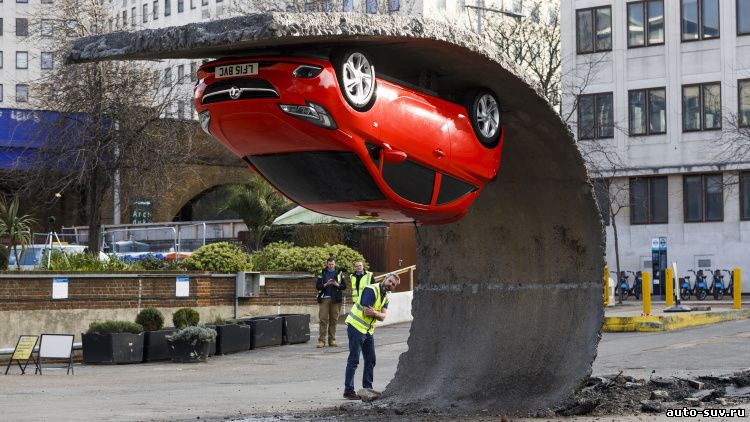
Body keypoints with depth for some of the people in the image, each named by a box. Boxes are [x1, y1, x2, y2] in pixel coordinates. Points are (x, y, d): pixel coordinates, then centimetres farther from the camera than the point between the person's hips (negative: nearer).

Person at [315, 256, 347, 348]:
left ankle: (332, 340, 8)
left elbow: (344, 286, 7)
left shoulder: (339, 273, 9)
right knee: (323, 320, -6)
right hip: (324, 298, -1)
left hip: (335, 299, 1)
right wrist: (326, 284, -12)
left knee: (333, 320, 2)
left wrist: (337, 284, -12)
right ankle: (321, 340, -6)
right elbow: (317, 286, 4)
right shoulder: (322, 273, 8)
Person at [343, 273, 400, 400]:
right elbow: (367, 312, -24)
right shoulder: (372, 290, -17)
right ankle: (348, 390, -5)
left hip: (368, 330, 9)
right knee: (354, 360, -8)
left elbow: (382, 317, 0)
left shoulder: (385, 297, 11)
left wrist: (374, 313, -20)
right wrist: (378, 313, -7)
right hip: (356, 327, -9)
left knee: (371, 360, 13)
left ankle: (367, 388, 22)